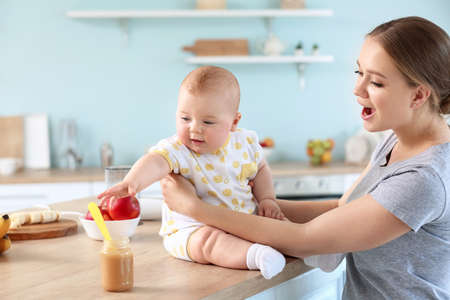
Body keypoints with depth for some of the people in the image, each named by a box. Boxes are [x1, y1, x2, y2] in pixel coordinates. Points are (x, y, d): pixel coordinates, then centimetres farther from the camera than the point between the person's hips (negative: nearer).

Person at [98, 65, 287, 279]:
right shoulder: (177, 149, -19)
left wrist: (267, 199, 2)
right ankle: (253, 255, -48)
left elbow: (260, 169, 18)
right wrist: (132, 182, -62)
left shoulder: (244, 142, -2)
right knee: (208, 240, -36)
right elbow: (156, 162, -41)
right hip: (191, 230, -6)